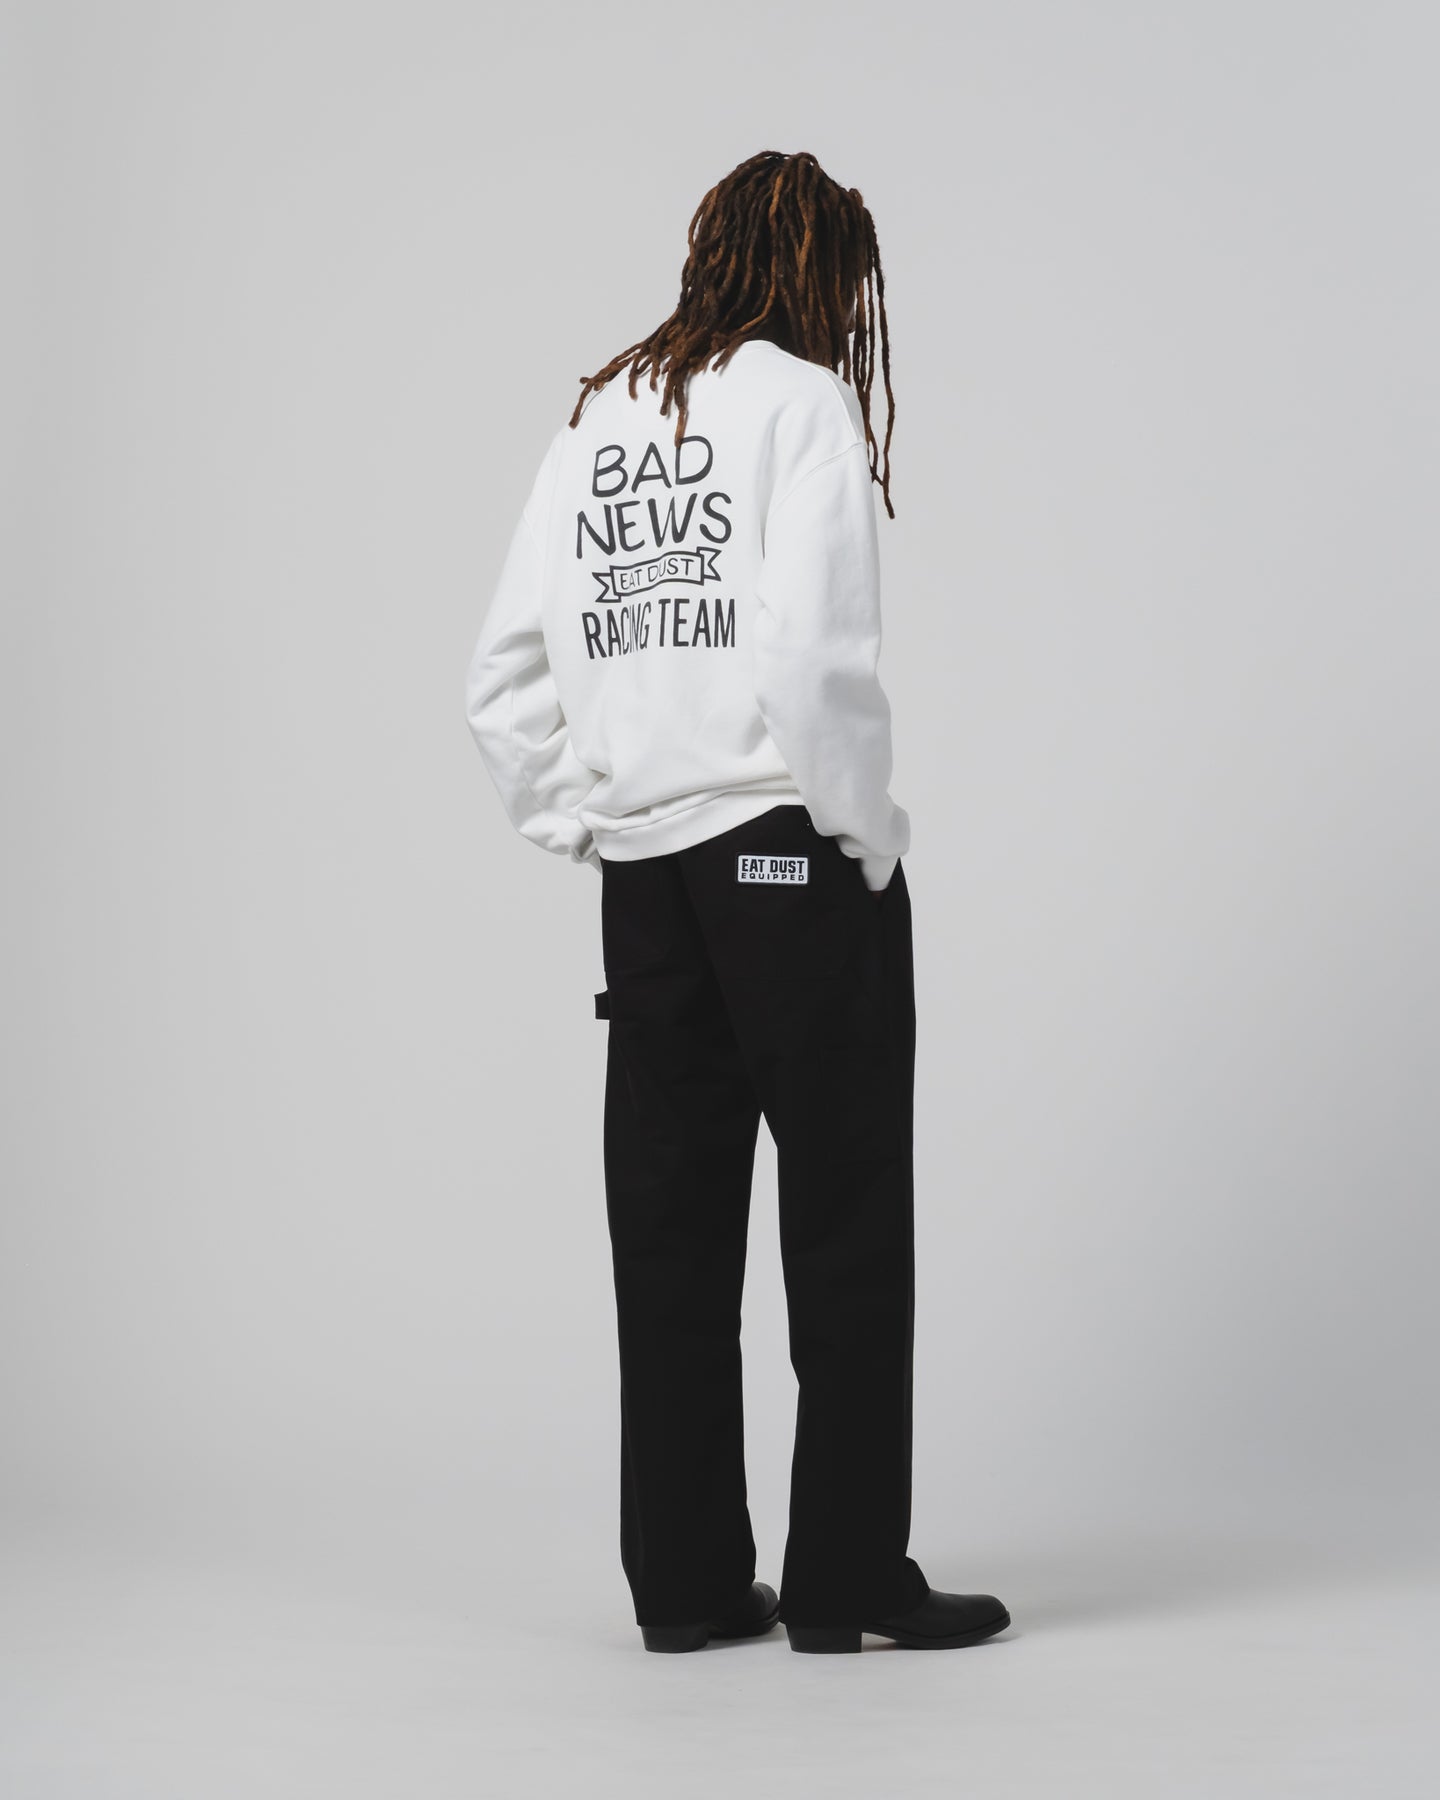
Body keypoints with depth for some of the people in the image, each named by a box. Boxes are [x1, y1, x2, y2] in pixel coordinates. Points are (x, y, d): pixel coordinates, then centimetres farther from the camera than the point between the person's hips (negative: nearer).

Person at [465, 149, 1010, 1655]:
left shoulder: (592, 421, 12)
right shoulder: (799, 400, -6)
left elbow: (504, 676, 9)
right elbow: (815, 652, -19)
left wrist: (581, 828, 13)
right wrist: (867, 833, -9)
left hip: (643, 870, 6)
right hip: (790, 853, -6)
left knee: (672, 1225, 9)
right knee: (848, 1220, 2)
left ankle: (684, 1579, 14)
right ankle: (847, 1576, 6)